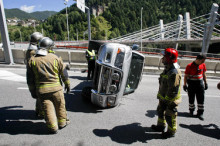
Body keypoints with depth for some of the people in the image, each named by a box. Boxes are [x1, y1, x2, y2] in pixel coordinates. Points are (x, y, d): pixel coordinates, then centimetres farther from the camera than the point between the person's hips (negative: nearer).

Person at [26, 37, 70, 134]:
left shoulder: (32, 61, -2)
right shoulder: (55, 58, -6)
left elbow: (30, 79, 2)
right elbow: (63, 73, -1)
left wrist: (33, 91, 12)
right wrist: (67, 84, 12)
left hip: (41, 90, 1)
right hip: (56, 88, -1)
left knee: (48, 109, 11)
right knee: (60, 106, 17)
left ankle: (53, 128, 20)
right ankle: (62, 122, 32)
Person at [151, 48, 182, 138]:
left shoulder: (174, 72, -28)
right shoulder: (167, 69, 6)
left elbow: (174, 90, -29)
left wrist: (168, 101, -24)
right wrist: (160, 96, 21)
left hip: (170, 99, -10)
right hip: (163, 97, 10)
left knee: (169, 116, 8)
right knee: (160, 111, 23)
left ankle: (171, 132, 29)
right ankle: (161, 126, 43)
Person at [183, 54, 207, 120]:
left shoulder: (203, 65, 1)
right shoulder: (190, 66, -14)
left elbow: (204, 74, 13)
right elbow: (186, 76, -8)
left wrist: (205, 83, 14)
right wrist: (185, 85, -9)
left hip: (200, 83, 4)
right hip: (191, 84, -4)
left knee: (201, 99, 4)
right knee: (191, 99, 8)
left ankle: (200, 113, 15)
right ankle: (191, 110, 29)